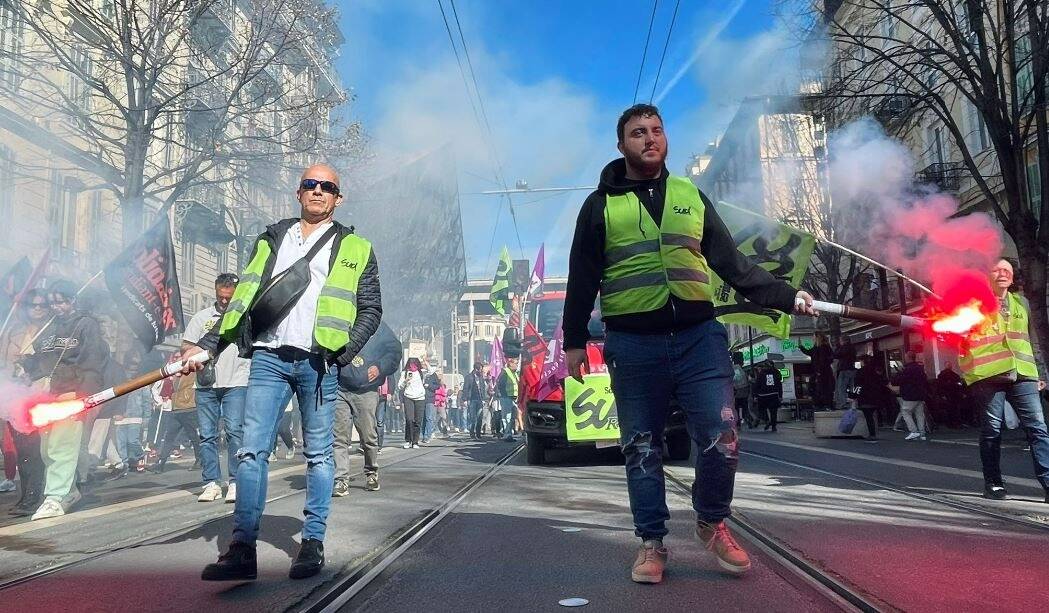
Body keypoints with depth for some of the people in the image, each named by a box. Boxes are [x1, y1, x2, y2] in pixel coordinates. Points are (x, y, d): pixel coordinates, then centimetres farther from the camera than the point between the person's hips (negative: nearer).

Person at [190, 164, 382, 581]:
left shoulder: (355, 248, 9)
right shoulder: (271, 240, 18)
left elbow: (371, 309, 5)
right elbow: (242, 299, 15)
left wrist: (345, 351, -9)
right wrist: (207, 346, 5)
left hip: (318, 362, -2)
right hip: (268, 358, 3)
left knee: (318, 454, 4)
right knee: (252, 450, -3)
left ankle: (313, 543, 12)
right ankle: (242, 548, 0)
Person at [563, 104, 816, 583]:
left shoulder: (691, 196, 15)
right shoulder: (600, 205, 8)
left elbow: (733, 264, 14)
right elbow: (582, 280, 7)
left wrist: (786, 296, 6)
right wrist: (574, 341, 3)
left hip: (699, 337, 2)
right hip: (633, 346, -1)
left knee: (722, 440, -4)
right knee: (642, 450, 6)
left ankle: (711, 522, 22)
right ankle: (651, 543, 22)